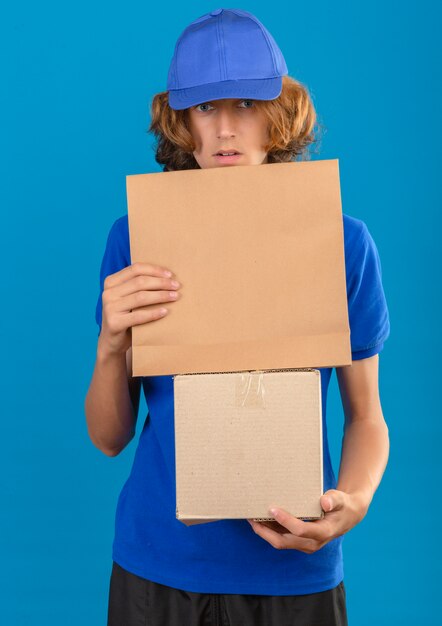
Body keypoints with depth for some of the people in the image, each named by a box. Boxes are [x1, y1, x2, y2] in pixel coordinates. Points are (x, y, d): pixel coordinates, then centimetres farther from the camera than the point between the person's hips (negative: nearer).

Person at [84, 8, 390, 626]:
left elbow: (365, 415, 1)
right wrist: (112, 345, -20)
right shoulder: (135, 238, -6)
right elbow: (110, 437, -2)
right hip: (158, 567, 1)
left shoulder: (344, 242, -7)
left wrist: (355, 500, -18)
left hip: (296, 572, 0)